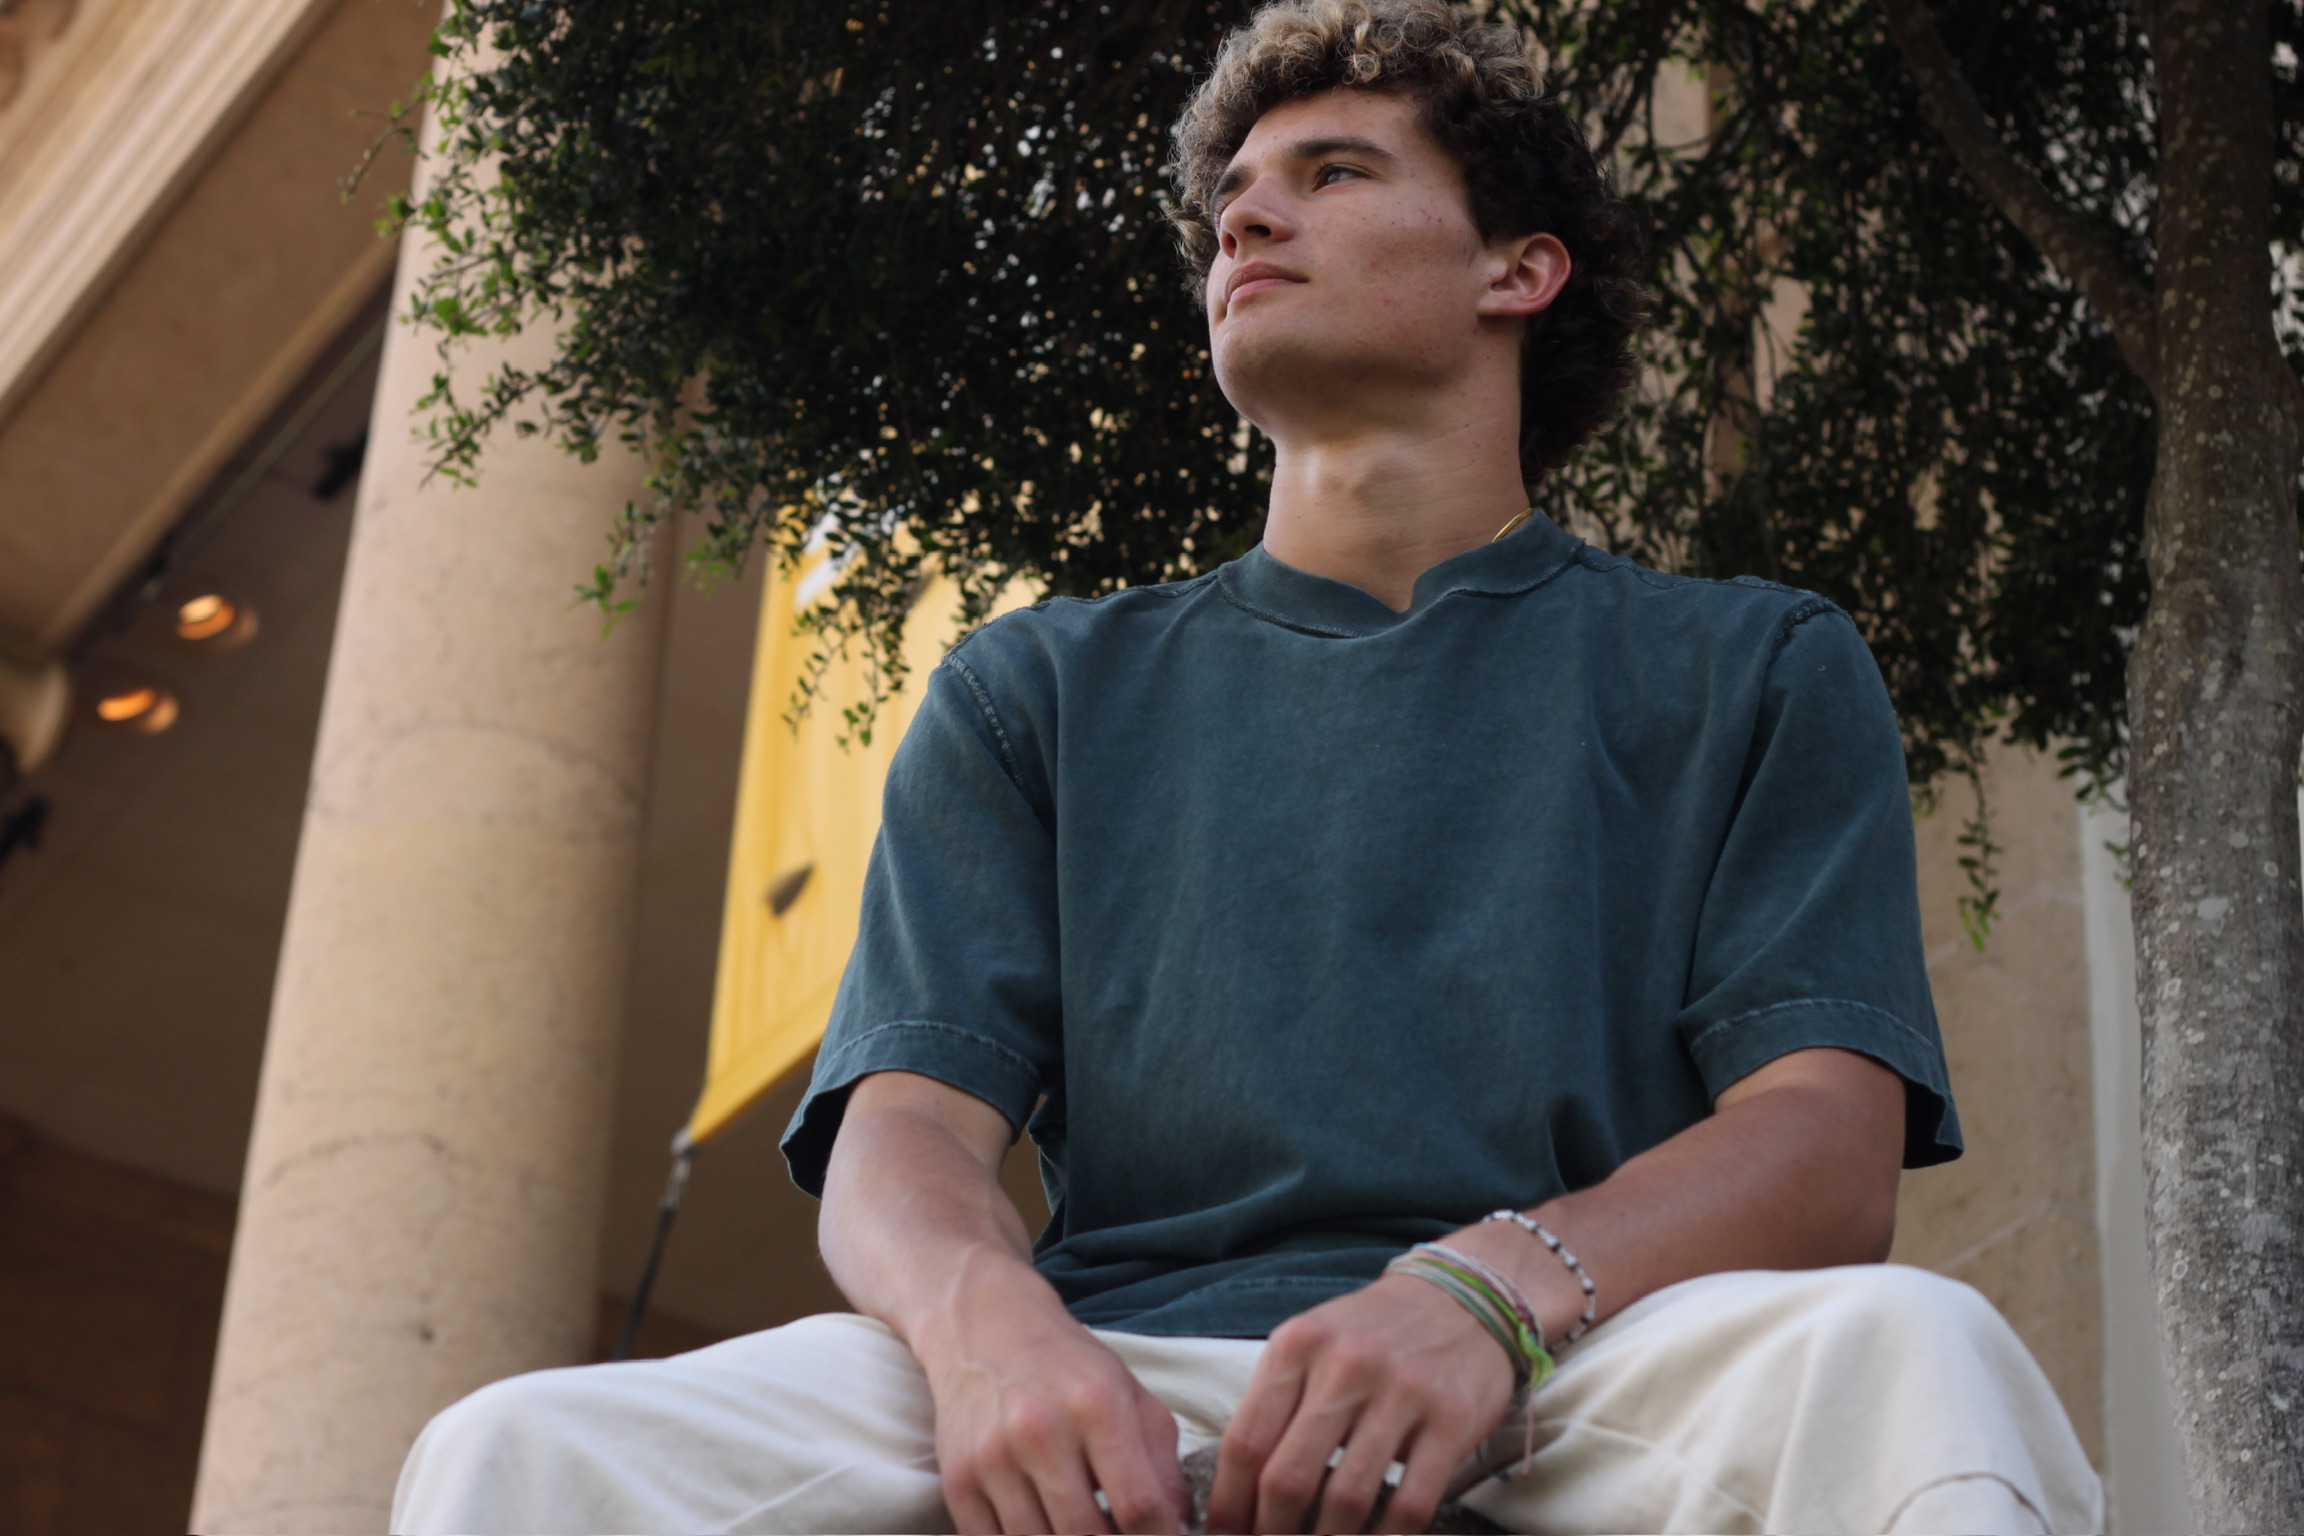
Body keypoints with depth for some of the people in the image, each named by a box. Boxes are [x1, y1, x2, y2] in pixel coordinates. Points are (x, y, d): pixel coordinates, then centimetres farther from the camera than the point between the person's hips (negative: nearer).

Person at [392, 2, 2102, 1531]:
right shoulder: (1042, 692, 22)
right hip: (1120, 1382, 2)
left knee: (1905, 1347, -37)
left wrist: (1495, 1287, -21)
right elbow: (908, 1129, 8)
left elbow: (1831, 1152, 1)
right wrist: (986, 1315, -19)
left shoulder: (1754, 672, 17)